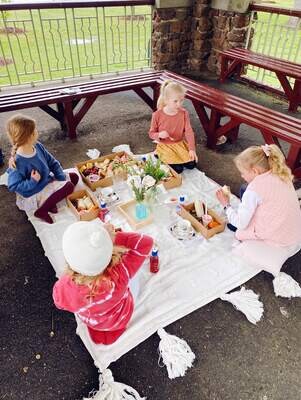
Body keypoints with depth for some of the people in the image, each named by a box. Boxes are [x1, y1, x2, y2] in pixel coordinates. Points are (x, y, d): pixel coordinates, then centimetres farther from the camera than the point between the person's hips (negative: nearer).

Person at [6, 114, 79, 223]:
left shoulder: (38, 146, -8)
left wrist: (62, 178, -7)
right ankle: (42, 210, -9)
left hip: (47, 181, 9)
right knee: (68, 187, -23)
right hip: (33, 194, -9)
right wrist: (32, 182, -31)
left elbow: (52, 162, 3)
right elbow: (13, 186, -24)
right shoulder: (17, 162, -29)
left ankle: (50, 200, 4)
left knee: (74, 177, 11)